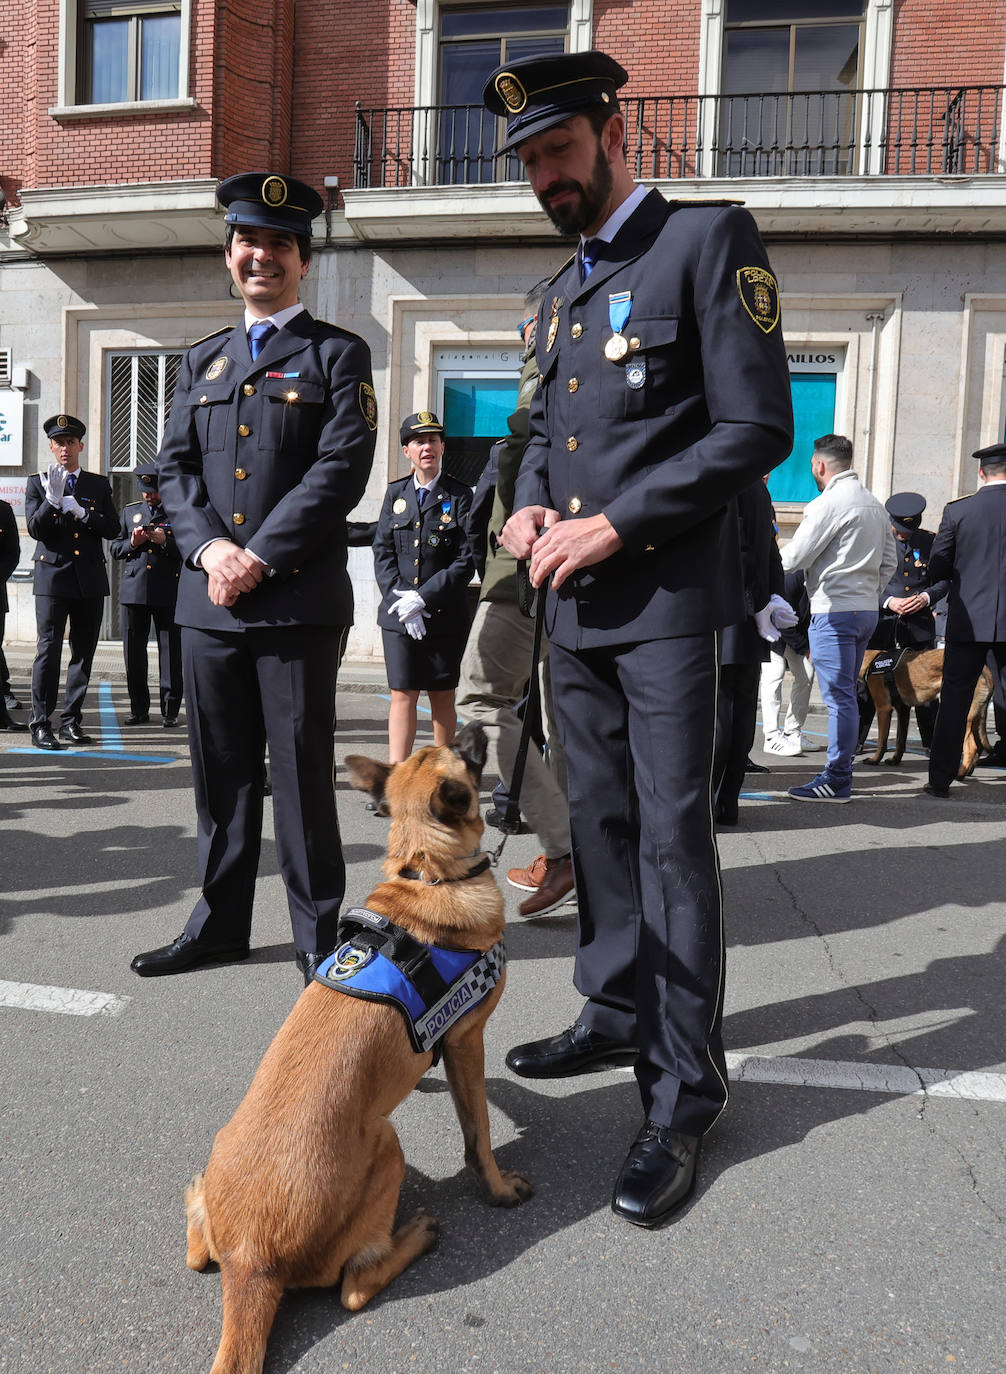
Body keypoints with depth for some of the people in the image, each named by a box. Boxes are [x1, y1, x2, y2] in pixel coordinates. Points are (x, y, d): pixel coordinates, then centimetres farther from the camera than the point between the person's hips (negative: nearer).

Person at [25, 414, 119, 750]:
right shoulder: (37, 483, 7)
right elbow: (35, 529, -4)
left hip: (90, 580, 3)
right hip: (52, 576, -3)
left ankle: (71, 721, 14)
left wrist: (81, 512, -11)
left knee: (84, 652, 5)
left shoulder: (99, 484, 13)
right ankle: (40, 725, -6)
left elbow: (113, 529, 3)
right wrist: (51, 500, -20)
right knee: (49, 650, -9)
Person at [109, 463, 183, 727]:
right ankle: (139, 709, 14)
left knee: (170, 652, -3)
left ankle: (169, 711, 5)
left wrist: (165, 541, -14)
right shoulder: (130, 511, 17)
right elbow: (115, 549, 16)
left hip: (169, 592, -3)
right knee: (133, 652, 4)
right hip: (134, 591, 3)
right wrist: (132, 543, -4)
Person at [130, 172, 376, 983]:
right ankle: (220, 922, 22)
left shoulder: (338, 354, 5)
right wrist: (209, 548, -7)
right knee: (221, 766, 10)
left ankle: (318, 932, 12)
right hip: (209, 599, 5)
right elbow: (175, 467, 13)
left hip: (300, 598, -4)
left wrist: (259, 557, -13)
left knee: (302, 767, -1)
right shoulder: (202, 361, 20)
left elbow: (343, 467, -8)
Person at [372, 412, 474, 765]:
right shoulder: (395, 493, 11)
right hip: (398, 616, 2)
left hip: (445, 615, -2)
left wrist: (423, 598, -14)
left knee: (442, 697, 7)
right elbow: (382, 553, 6)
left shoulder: (460, 495, 1)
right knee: (402, 695, -2)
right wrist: (399, 599, -9)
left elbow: (466, 560, -6)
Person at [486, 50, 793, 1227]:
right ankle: (617, 1014, 30)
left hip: (664, 598, -7)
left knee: (672, 835, -5)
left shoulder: (710, 241, -4)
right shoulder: (557, 293, 19)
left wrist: (615, 524, -16)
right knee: (600, 823, 13)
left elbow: (757, 429, -12)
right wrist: (529, 507, 4)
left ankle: (683, 1094, 7)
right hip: (574, 604, 7)